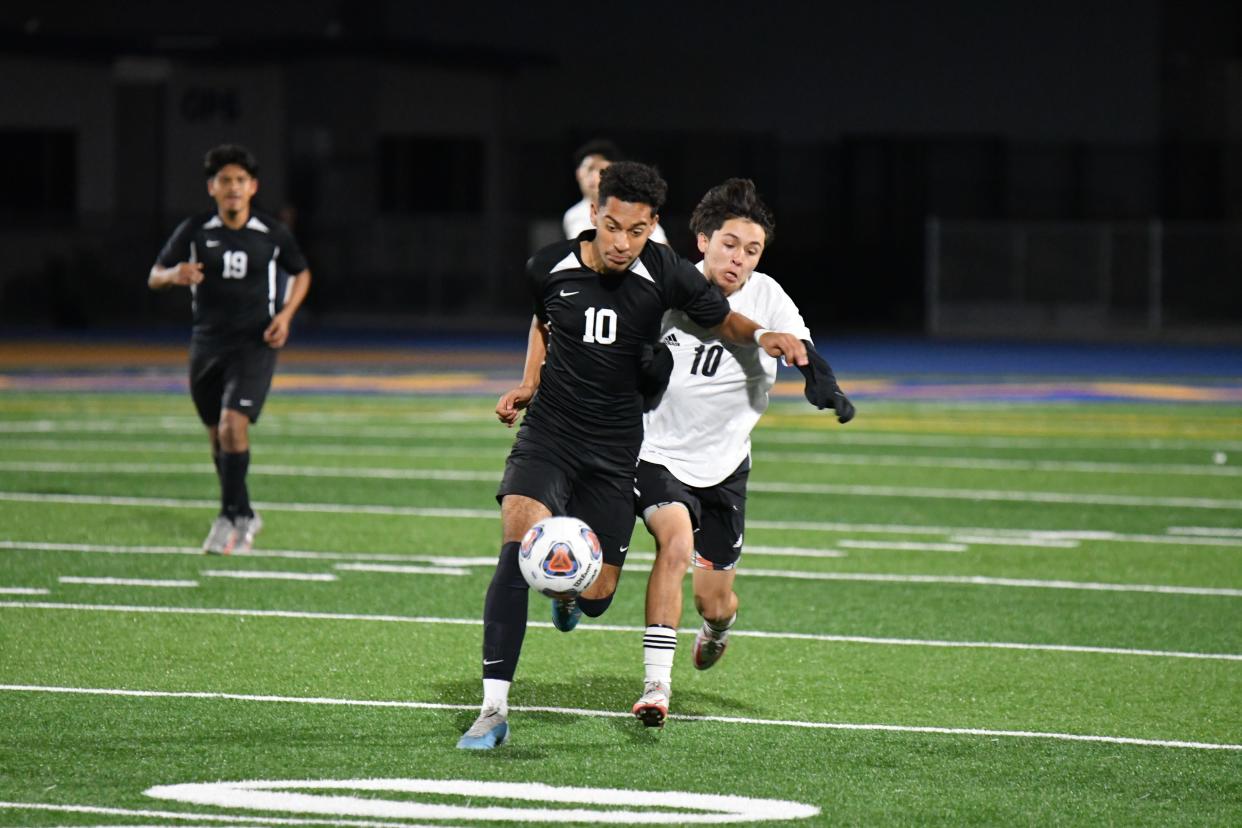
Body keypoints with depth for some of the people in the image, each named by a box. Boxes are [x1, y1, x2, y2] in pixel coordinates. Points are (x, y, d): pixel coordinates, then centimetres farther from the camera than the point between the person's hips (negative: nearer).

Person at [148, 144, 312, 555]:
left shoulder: (273, 234, -3)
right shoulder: (194, 231, -2)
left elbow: (301, 273, 14)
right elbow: (154, 277, 4)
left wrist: (285, 314, -2)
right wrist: (175, 275, -20)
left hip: (255, 344, -3)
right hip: (207, 344, 3)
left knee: (233, 425, -20)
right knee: (218, 436, 11)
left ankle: (230, 517, -11)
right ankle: (245, 517, 30)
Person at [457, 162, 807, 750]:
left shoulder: (666, 275, -11)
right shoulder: (549, 268, -5)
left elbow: (723, 319, 5)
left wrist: (766, 336, -15)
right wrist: (529, 384, 7)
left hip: (615, 449, 0)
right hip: (548, 433, 0)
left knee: (595, 596, -2)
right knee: (519, 542, -26)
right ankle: (494, 710, -25)